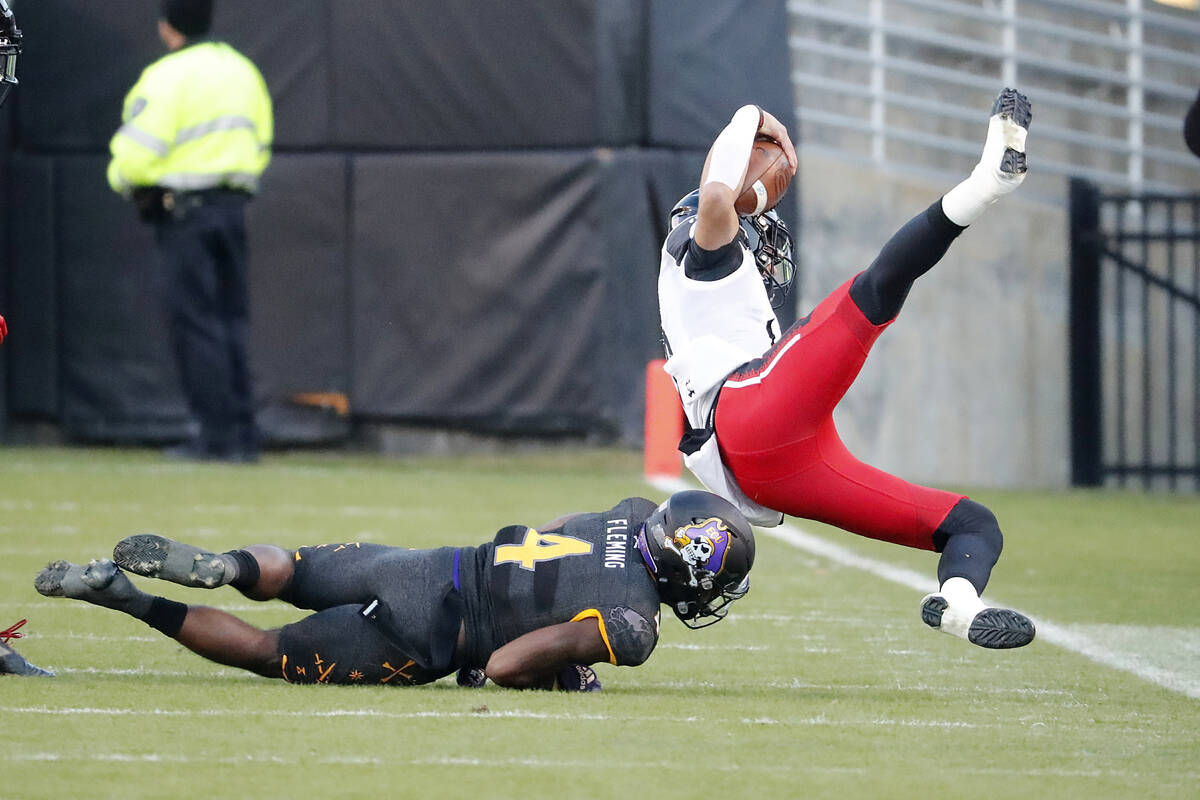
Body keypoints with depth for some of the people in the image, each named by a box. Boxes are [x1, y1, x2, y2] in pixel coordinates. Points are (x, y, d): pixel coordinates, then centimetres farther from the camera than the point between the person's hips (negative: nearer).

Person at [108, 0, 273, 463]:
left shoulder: (167, 77, -11)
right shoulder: (241, 70, 14)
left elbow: (139, 151, -15)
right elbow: (261, 141, 17)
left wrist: (122, 179, 4)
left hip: (183, 209, -7)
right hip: (233, 206, 7)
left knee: (195, 320, -5)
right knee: (232, 317, 8)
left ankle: (217, 433, -9)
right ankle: (243, 434, 5)